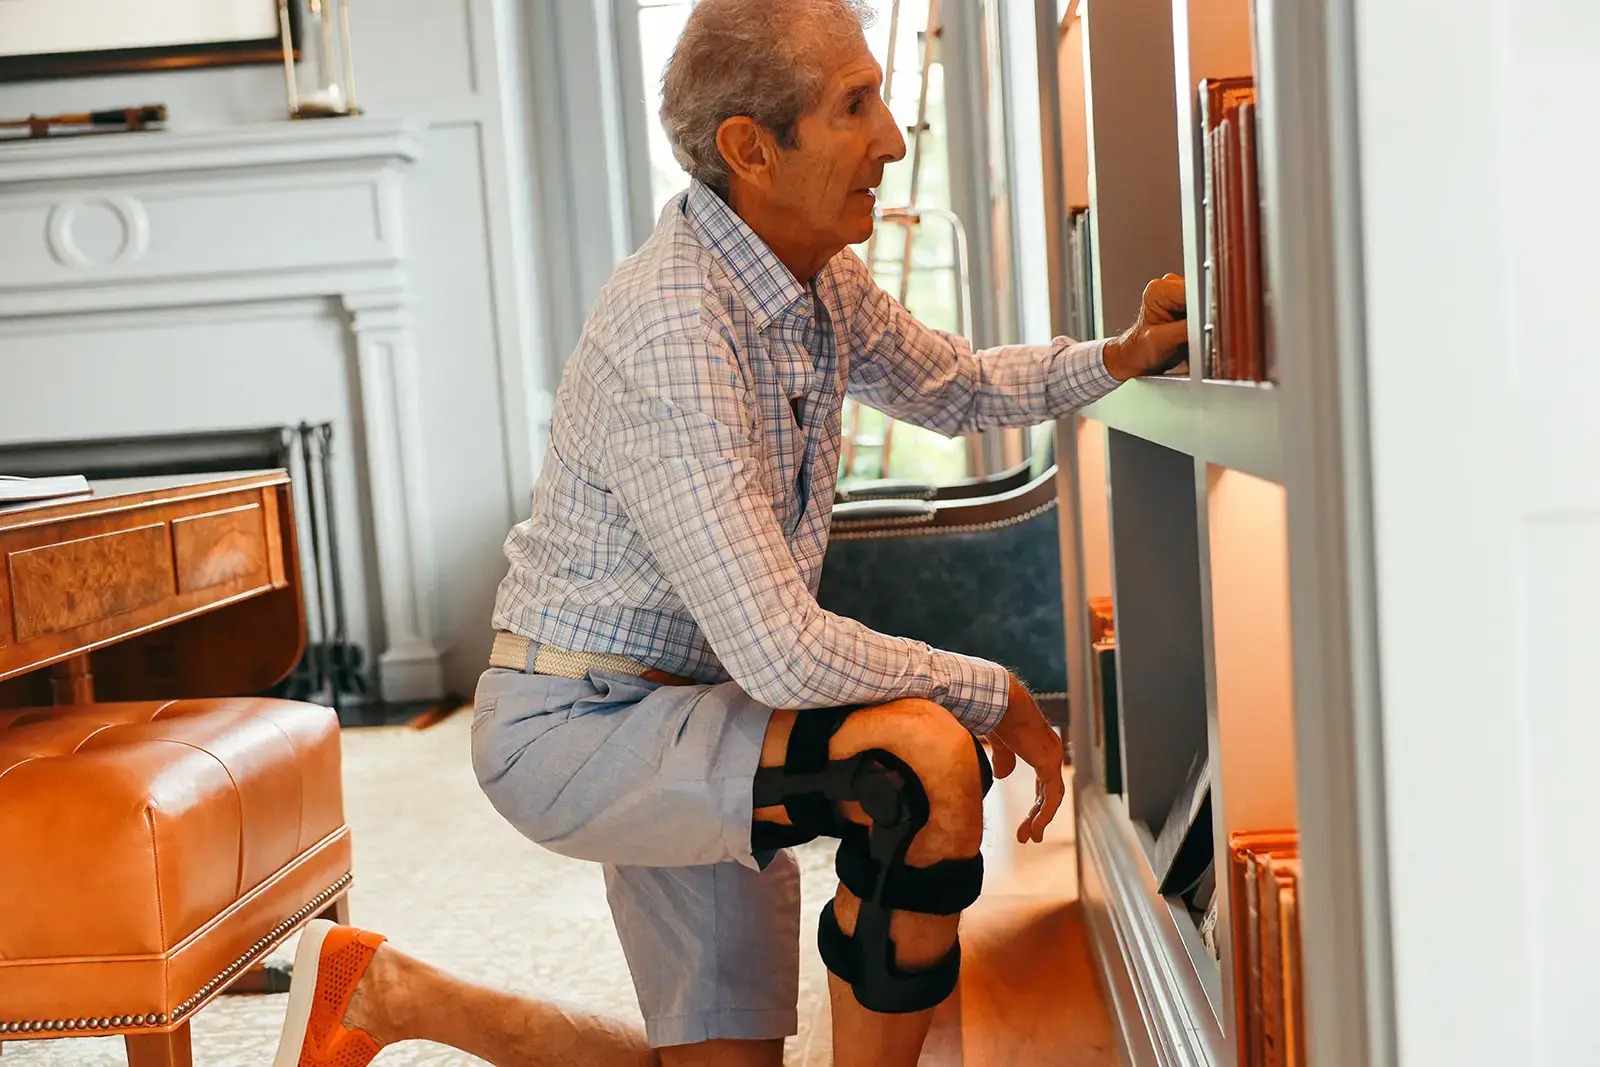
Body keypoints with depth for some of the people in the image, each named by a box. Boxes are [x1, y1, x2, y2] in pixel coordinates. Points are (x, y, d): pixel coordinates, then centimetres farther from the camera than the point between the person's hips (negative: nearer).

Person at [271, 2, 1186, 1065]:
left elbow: (954, 386, 20)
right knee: (929, 755, -31)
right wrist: (995, 695, -19)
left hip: (693, 709, 9)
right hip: (576, 727, -9)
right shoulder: (672, 331, -28)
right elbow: (784, 654, -31)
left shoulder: (821, 279, 0)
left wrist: (1120, 356, 4)